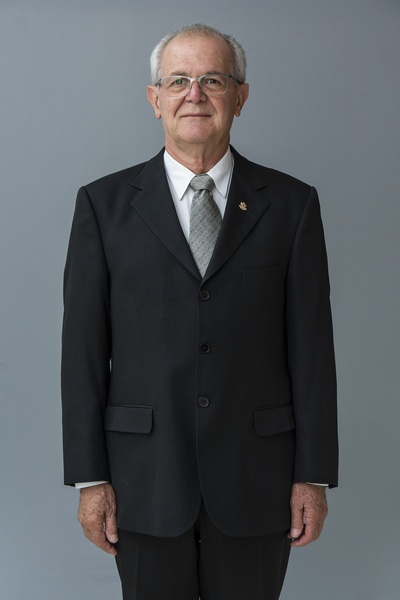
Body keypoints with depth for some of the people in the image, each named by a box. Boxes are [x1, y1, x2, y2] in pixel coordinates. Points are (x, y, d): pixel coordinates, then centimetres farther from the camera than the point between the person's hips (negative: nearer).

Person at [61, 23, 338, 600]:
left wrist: (314, 474, -1)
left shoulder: (291, 204, 3)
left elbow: (311, 343, 1)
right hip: (145, 479, 0)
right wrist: (89, 477, -3)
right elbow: (84, 348, 0)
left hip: (256, 480, 0)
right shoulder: (104, 204, 2)